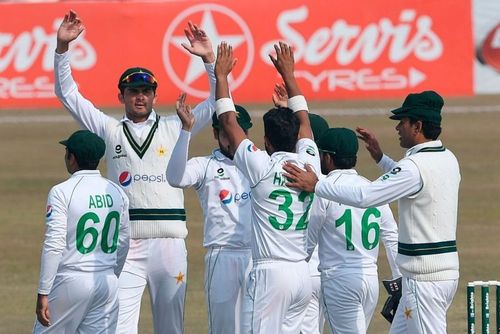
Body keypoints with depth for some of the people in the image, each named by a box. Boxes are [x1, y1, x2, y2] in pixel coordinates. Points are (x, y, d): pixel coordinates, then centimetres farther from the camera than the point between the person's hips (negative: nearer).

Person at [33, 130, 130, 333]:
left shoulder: (62, 192, -10)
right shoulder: (117, 193, 8)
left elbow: (54, 245, -16)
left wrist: (43, 293, -14)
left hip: (70, 281, -5)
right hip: (107, 284, 5)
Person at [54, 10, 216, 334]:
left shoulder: (173, 128, 12)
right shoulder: (110, 130, 14)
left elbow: (217, 102, 6)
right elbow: (68, 93, 12)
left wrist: (209, 59, -7)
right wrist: (63, 47, 2)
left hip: (169, 238, 0)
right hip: (126, 242, 0)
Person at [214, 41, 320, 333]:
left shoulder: (262, 166, -7)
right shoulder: (310, 164, 6)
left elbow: (229, 122, 2)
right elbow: (303, 120, 23)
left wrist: (221, 75, 13)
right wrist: (288, 74, 33)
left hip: (270, 274, -6)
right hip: (303, 275, 6)